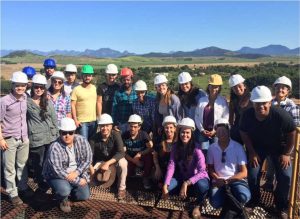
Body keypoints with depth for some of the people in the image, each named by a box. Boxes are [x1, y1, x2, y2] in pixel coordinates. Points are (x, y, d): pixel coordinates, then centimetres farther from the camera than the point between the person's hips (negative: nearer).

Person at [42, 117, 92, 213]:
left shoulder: (82, 141, -14)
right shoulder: (54, 148, -28)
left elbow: (88, 159, -8)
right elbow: (58, 172, -29)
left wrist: (77, 172, -23)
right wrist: (77, 181, -26)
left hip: (76, 174, 4)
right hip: (57, 176, -4)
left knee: (84, 196, -2)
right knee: (64, 190, -32)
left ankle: (70, 190, 30)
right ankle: (63, 200, 7)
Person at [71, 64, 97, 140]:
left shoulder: (95, 88, 7)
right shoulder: (77, 89, -8)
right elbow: (72, 105, -9)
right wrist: (75, 120, -14)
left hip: (93, 120, 5)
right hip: (82, 122, -5)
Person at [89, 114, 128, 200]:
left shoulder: (116, 135, -23)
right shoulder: (94, 138, -16)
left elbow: (121, 153, -32)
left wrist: (108, 163, -42)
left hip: (115, 160, -3)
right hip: (100, 162, 3)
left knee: (123, 163, -35)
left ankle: (122, 188, -12)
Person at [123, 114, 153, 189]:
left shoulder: (143, 134, -16)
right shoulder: (124, 135, -12)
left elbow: (151, 148, -21)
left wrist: (139, 154, -32)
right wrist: (134, 160, -19)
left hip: (142, 157, -2)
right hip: (130, 158, 2)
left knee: (149, 156, -32)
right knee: (128, 173, -18)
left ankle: (146, 178, -9)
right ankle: (138, 168, 20)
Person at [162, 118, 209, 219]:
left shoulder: (196, 149, -23)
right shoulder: (176, 147, -9)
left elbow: (202, 172, -30)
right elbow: (171, 166, -15)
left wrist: (186, 183, -40)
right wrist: (165, 185, -28)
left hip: (198, 178, -4)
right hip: (182, 177, 4)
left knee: (202, 186, -38)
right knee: (168, 187, -23)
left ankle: (198, 206, -4)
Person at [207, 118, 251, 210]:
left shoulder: (238, 147, -4)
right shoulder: (211, 148, 3)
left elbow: (244, 173, -4)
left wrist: (228, 180, -17)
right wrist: (218, 179, -9)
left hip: (236, 180, -1)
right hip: (219, 181, 1)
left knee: (244, 196, -34)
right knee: (215, 203, -28)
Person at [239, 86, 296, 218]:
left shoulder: (281, 115, -33)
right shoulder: (247, 115, -27)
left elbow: (292, 133, -16)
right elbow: (244, 133, -9)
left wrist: (286, 153, -11)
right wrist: (251, 152, -8)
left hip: (279, 147, -1)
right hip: (257, 146, 1)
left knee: (285, 176, -7)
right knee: (252, 175, -3)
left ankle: (282, 207, 19)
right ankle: (253, 201, 26)